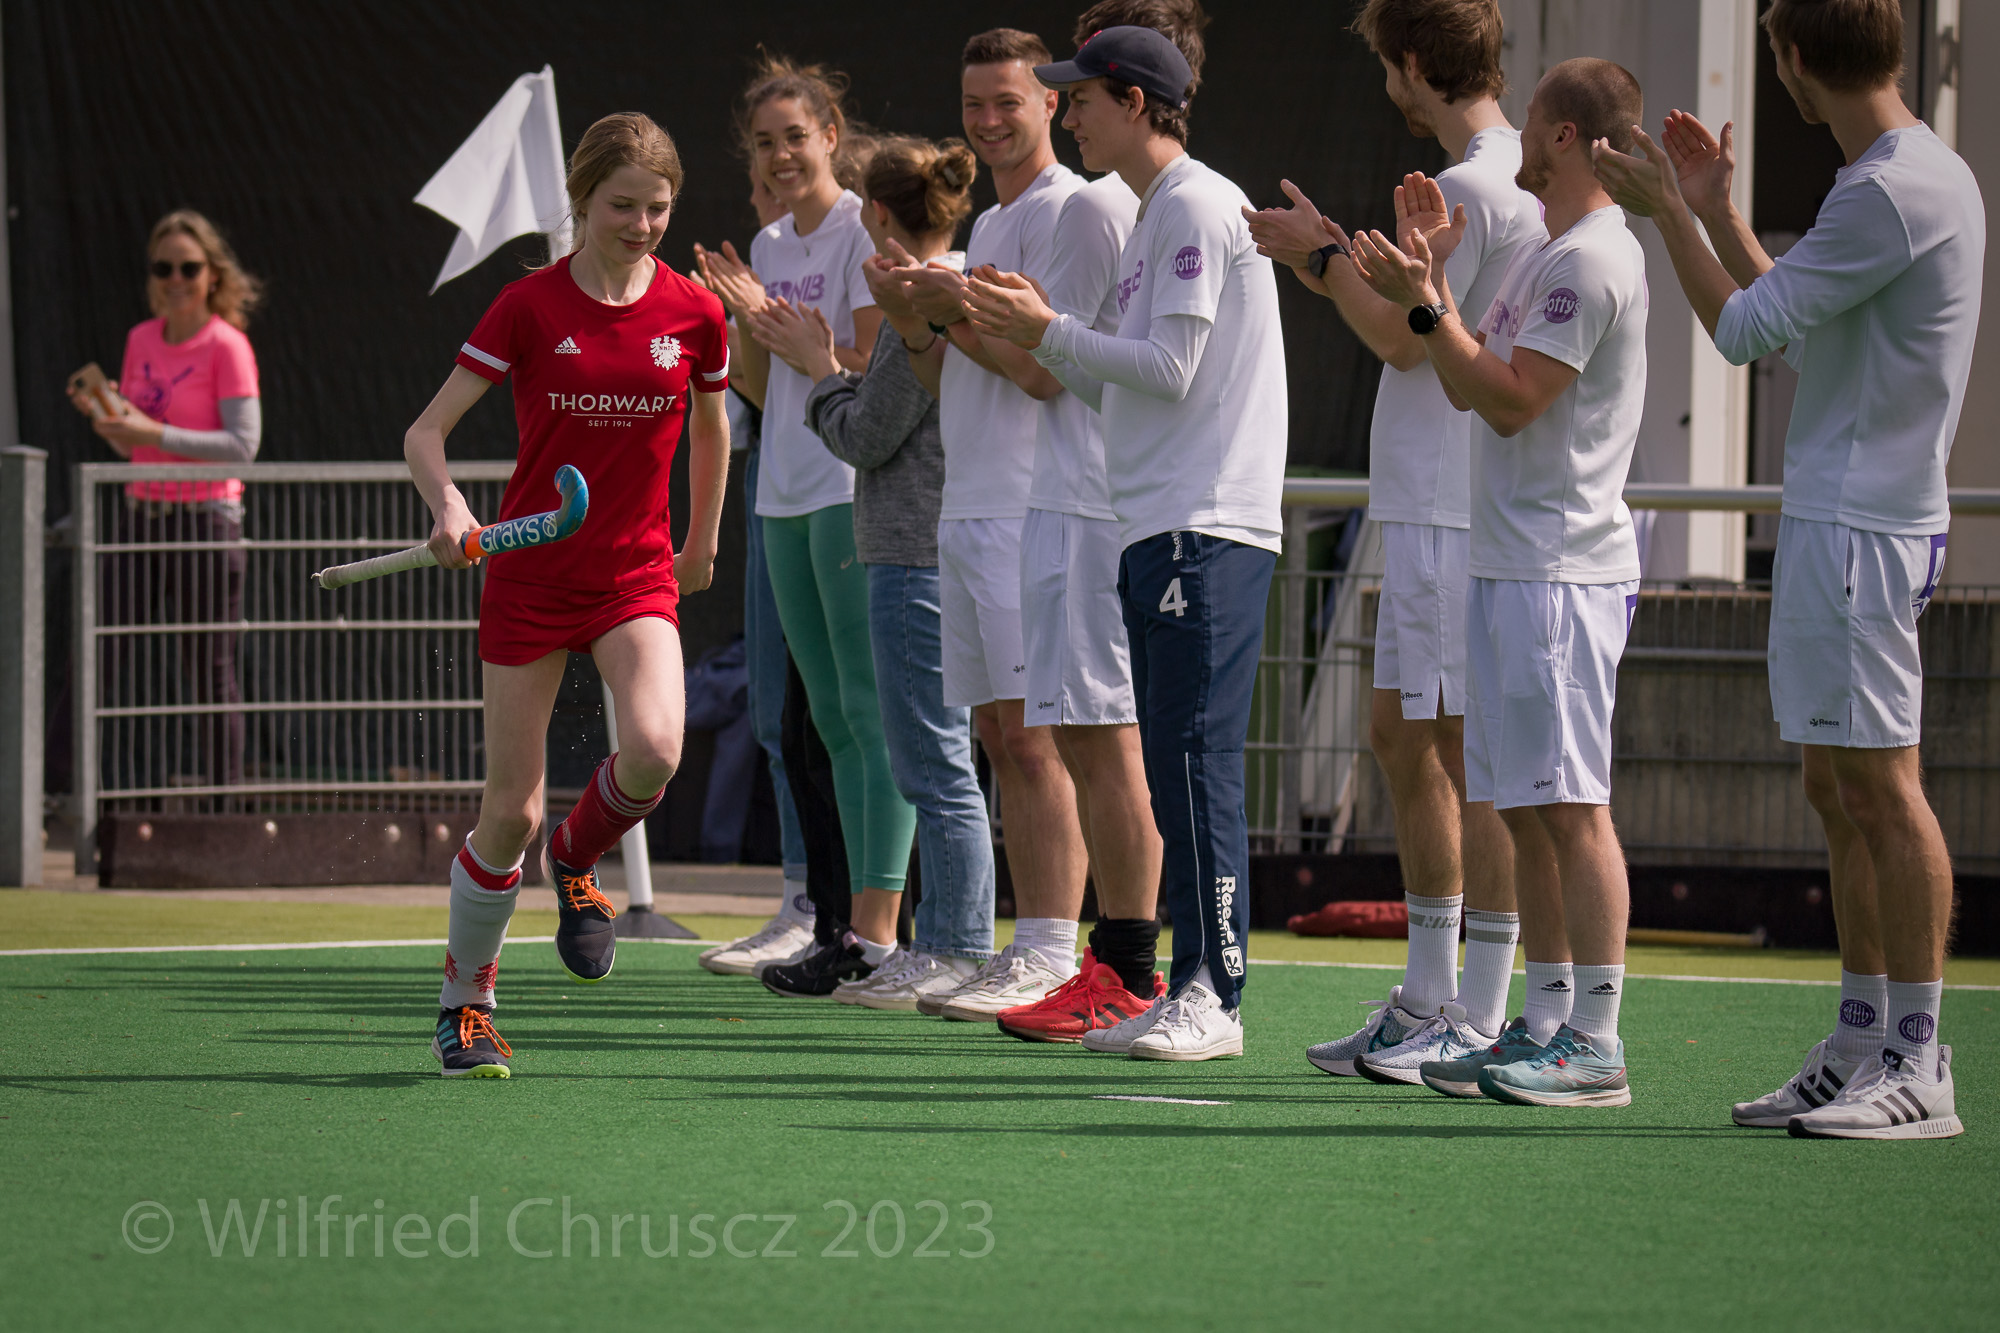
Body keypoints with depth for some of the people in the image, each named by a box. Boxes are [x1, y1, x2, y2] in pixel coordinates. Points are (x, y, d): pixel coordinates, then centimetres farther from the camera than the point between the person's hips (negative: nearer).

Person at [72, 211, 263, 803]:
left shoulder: (227, 347, -8)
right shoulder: (141, 340, 12)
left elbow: (243, 443, -16)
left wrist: (155, 432, -21)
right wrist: (103, 417, -3)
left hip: (205, 518, -6)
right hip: (142, 512, 6)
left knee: (208, 665, -4)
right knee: (109, 658, 0)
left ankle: (221, 779, 2)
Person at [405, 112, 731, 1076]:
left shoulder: (692, 313, 0)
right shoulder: (529, 307, -7)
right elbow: (427, 430, -7)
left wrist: (702, 543, 26)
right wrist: (448, 507, -26)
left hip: (637, 575, 1)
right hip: (529, 575, -1)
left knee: (653, 751, -26)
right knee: (510, 807, -2)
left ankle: (578, 858, 9)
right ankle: (463, 1003, 19)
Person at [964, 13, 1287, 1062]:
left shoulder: (1197, 206, -9)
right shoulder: (1151, 218, 21)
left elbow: (1169, 371, -15)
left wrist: (1050, 334, -6)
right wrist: (1031, 335, 15)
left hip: (1209, 529, -10)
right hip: (1160, 531, 10)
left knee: (1195, 756, -12)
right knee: (1172, 766, 8)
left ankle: (1214, 996, -14)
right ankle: (1188, 992, 10)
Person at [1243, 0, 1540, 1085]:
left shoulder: (1472, 188, -15)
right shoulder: (1510, 177, 14)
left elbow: (1401, 337, -15)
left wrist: (1322, 256, -2)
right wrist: (1334, 260, 24)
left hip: (1460, 521, -10)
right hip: (1426, 508, 10)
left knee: (1472, 755, -7)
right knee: (1401, 739, 15)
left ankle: (1480, 1022, -5)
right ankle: (1429, 998, 21)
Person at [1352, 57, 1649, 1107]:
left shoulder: (1594, 259, -13)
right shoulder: (1546, 254, 18)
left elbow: (1509, 400, -17)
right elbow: (1468, 385, 21)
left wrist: (1422, 305, -14)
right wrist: (1432, 270, 16)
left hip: (1562, 575, -10)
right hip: (1507, 567, 10)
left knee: (1570, 805, -11)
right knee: (1527, 811, 10)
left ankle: (1596, 1044, -12)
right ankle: (1550, 1025, 14)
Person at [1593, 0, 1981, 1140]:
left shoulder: (1893, 192, -17)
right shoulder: (1918, 173, 15)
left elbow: (1746, 329, -13)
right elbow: (1788, 322, 23)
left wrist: (1668, 210, -1)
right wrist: (1716, 209, 25)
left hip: (1863, 528, -10)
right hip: (1833, 520, 10)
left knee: (1880, 783, -10)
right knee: (1839, 790, 12)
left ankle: (1920, 1068, -10)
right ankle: (1859, 1050, 16)